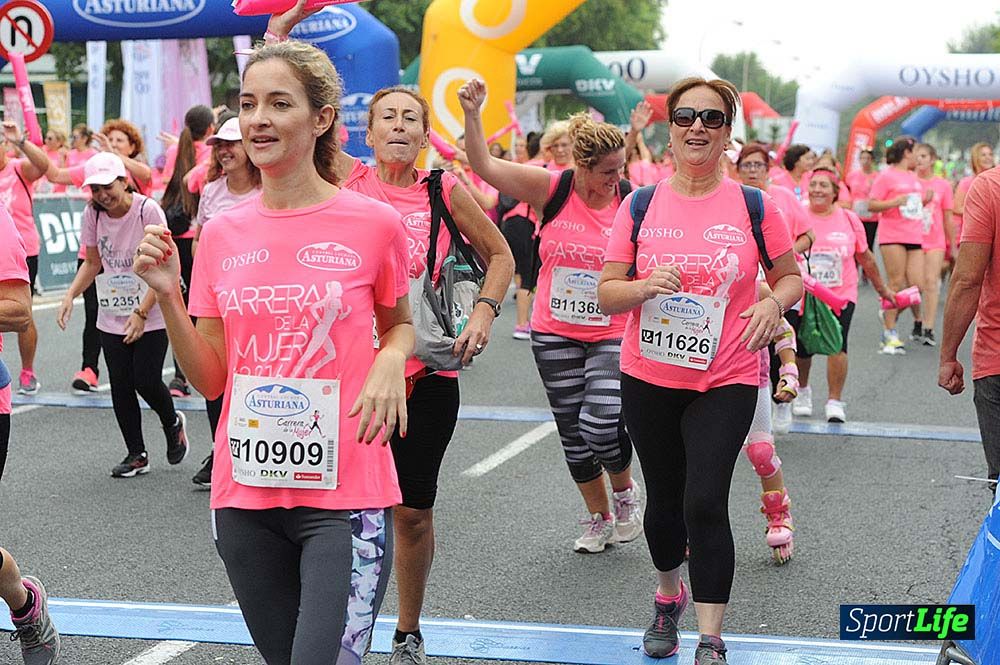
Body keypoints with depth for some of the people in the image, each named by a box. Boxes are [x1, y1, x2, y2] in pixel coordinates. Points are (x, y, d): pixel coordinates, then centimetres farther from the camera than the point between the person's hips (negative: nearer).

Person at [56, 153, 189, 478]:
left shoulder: (148, 210, -16)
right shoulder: (93, 214, -2)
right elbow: (93, 262, 12)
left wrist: (141, 312, -21)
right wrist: (70, 295, -4)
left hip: (150, 315, -4)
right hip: (111, 316, 4)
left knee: (146, 381, -9)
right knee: (120, 385, 2)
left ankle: (173, 423, 23)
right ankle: (136, 455, 14)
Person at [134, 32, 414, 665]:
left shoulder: (373, 223, -5)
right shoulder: (221, 234, 4)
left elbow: (400, 324, 12)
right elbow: (211, 380, 6)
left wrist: (391, 361, -10)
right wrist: (169, 296, -8)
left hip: (346, 492, -3)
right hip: (246, 494, 4)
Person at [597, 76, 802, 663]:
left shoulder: (754, 206, -3)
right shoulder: (640, 205, 0)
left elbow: (791, 274, 9)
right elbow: (607, 292, 1)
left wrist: (774, 304, -14)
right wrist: (647, 286, -20)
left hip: (725, 381, -2)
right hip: (649, 377, 3)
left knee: (705, 503, -14)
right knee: (665, 498, 16)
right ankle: (669, 597, 43)